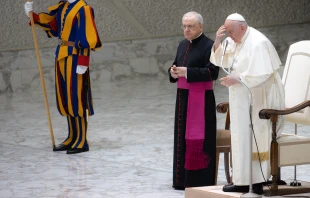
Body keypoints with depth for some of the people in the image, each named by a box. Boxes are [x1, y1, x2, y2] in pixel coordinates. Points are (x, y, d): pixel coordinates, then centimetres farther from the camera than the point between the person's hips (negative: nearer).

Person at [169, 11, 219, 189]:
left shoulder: (209, 46, -10)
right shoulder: (183, 45, 14)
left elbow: (212, 72, -18)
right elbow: (176, 68, 18)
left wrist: (187, 72, -23)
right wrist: (173, 72, -7)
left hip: (201, 99, -8)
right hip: (183, 97, 8)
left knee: (198, 139, -7)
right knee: (183, 137, 9)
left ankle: (200, 180, -4)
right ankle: (184, 179, 15)